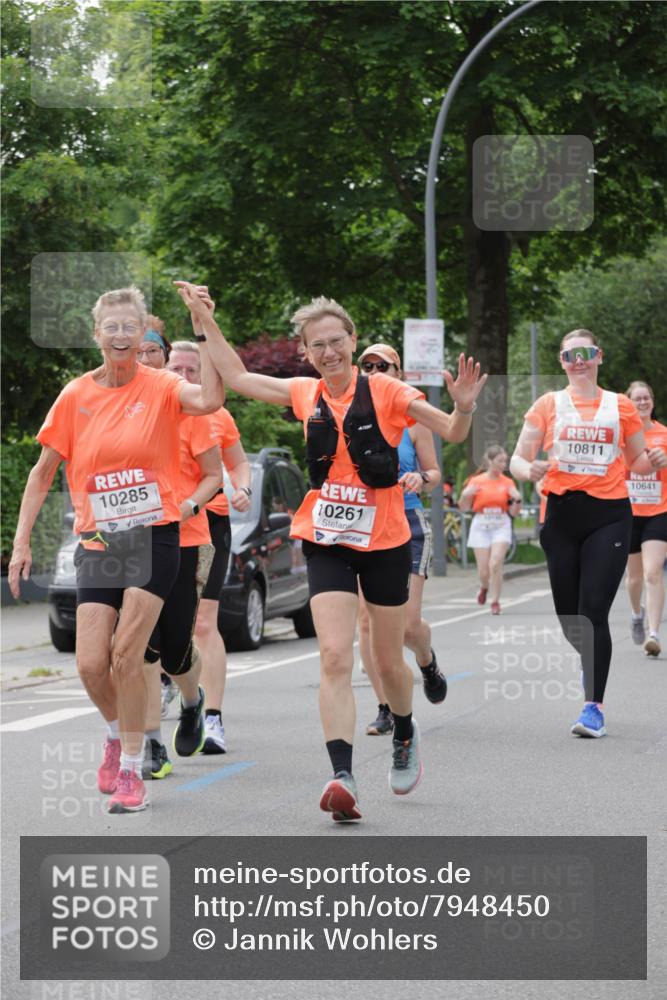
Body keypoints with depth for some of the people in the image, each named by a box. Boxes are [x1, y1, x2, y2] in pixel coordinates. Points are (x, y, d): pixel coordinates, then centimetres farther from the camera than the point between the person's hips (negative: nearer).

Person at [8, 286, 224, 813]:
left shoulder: (160, 387, -5)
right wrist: (22, 541, 5)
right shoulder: (76, 396, 3)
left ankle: (131, 768, 4)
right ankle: (117, 733, 28)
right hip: (97, 542, 3)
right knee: (91, 663, -4)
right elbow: (43, 472, 10)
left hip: (153, 537, -3)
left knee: (126, 654, -11)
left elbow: (208, 400, -28)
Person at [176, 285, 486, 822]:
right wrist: (206, 319, 12)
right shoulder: (304, 394, 4)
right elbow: (238, 377, 15)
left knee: (389, 662, 11)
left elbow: (452, 433, -7)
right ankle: (343, 777, -21)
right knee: (334, 658, -15)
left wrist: (463, 408, -28)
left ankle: (405, 735, 42)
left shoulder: (385, 391, -7)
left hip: (385, 542, -2)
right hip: (327, 545, 2)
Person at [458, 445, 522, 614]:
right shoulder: (476, 481, -2)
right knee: (483, 570, 2)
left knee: (495, 564, -16)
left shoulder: (508, 483, 2)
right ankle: (484, 586, 37)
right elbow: (463, 508, 2)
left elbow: (513, 513, 7)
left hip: (501, 526, 0)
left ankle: (495, 601, -2)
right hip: (481, 527, 0)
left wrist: (517, 500, -13)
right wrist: (465, 494, -17)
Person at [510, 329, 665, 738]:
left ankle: (594, 706, -12)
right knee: (569, 618, 5)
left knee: (593, 611, -14)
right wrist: (531, 470, -16)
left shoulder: (620, 406, 9)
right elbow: (518, 460, 7)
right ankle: (591, 662, 38)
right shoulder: (548, 405, 8)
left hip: (609, 515, -2)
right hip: (562, 514, 2)